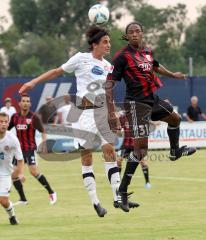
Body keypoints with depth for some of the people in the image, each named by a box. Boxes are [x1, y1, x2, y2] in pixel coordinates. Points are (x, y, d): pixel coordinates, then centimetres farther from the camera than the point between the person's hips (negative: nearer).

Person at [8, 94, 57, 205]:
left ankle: (51, 193, -5)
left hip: (30, 149, -6)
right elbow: (6, 129, 18)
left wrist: (44, 140, -29)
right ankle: (23, 199, 15)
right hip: (19, 149, 6)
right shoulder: (15, 117, 5)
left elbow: (42, 131, -12)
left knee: (34, 171, -19)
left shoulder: (33, 117, -8)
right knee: (14, 174, 3)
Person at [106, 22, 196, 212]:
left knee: (175, 118, 29)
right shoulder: (123, 56, -15)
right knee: (141, 147, -14)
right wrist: (112, 113, -24)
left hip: (153, 99, 8)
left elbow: (156, 66, 31)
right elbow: (109, 85, -17)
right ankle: (123, 190, -10)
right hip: (137, 103, -8)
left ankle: (175, 152, 54)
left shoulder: (147, 52, 7)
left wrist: (172, 75, 46)